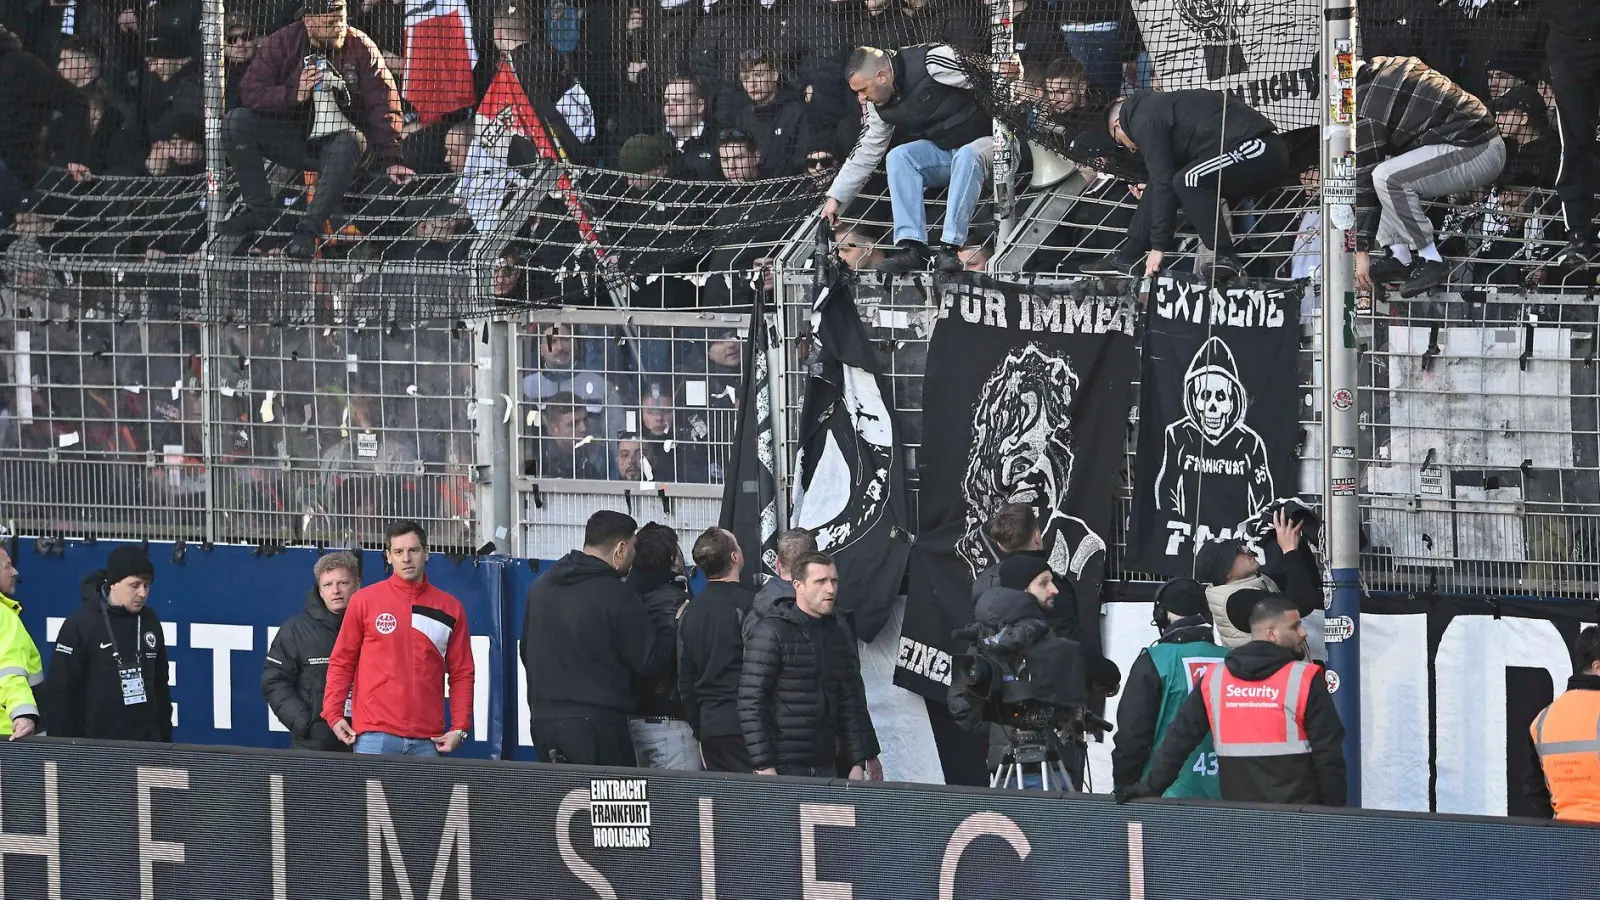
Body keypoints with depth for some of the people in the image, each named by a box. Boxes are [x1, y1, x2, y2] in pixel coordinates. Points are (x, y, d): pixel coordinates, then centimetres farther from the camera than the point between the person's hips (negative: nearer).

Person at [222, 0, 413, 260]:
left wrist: (390, 160, -19)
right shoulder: (281, 43, -6)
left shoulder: (361, 48, -9)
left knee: (347, 148, -38)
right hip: (291, 138, 3)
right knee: (236, 122, -18)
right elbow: (250, 91, -8)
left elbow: (382, 105, -11)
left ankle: (308, 229, -35)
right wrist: (294, 94, -24)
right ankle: (259, 209, -13)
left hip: (338, 137, -3)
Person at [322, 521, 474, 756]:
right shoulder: (364, 601, 5)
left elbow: (462, 674, 11)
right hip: (375, 735, -2)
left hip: (426, 742, 2)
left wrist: (460, 728, 2)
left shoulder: (450, 609, 10)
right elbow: (341, 663, 8)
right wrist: (334, 715, -1)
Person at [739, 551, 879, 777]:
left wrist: (859, 763, 10)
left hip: (826, 767, 6)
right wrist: (763, 767, -17)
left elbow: (852, 703, 17)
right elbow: (751, 705, -11)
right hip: (782, 768, -6)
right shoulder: (769, 633, -7)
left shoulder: (840, 634, 13)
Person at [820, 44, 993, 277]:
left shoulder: (933, 62, -24)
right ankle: (911, 246, -28)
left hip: (985, 142, -6)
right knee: (898, 157, -19)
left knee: (967, 156, -38)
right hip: (942, 151, 6)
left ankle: (950, 247, -40)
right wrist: (835, 198, 4)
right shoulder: (878, 105, -1)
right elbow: (864, 154, 7)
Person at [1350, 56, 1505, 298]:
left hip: (1478, 154, -10)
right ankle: (1398, 258, 11)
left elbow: (1363, 177, -12)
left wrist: (1362, 250, -9)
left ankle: (1431, 262, -13)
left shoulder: (1364, 100, -14)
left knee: (1387, 177, -24)